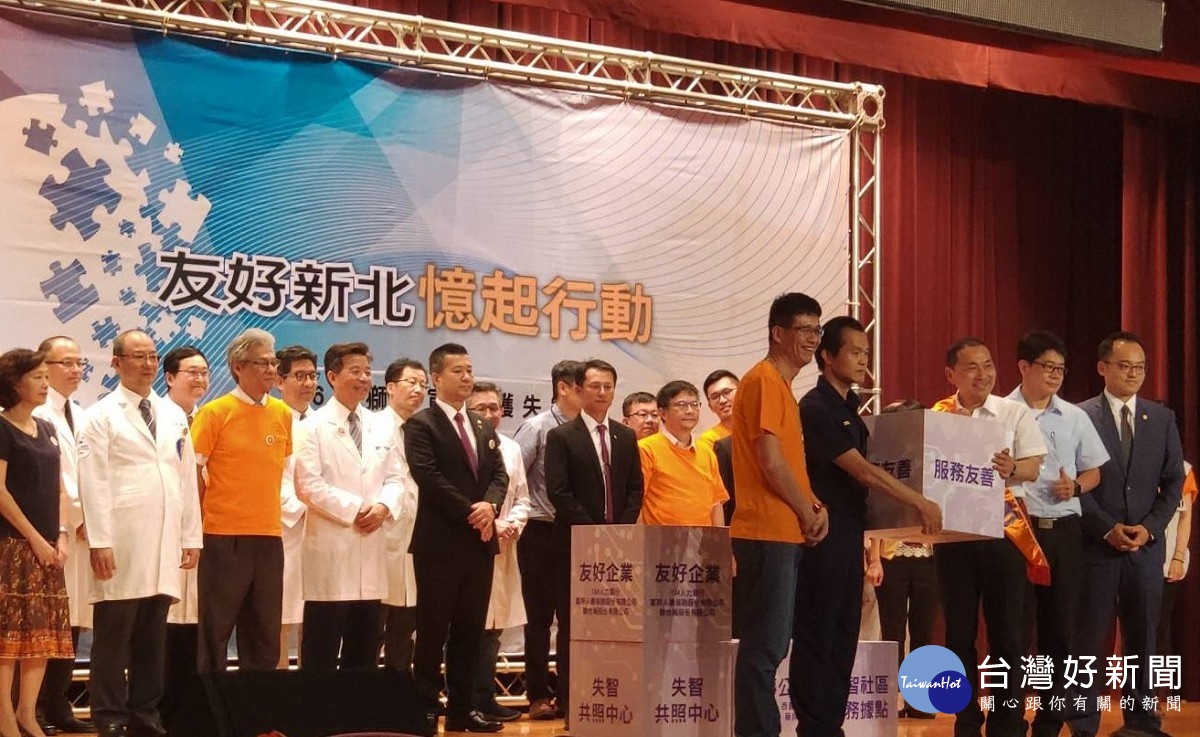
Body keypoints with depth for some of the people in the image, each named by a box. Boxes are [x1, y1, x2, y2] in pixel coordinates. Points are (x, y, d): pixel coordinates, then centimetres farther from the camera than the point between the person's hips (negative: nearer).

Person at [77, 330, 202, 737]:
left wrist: (191, 537, 11)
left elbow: (188, 478, 16)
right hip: (121, 546, -5)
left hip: (164, 544, 5)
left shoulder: (174, 415, 16)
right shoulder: (101, 416, 1)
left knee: (153, 638, 7)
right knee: (114, 635, -2)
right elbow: (94, 483, -5)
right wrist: (99, 542, -12)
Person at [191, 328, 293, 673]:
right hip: (224, 536, -5)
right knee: (215, 630, 2)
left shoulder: (282, 413, 9)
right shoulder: (215, 412, -5)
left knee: (264, 632, 9)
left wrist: (280, 508, 11)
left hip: (269, 536, 5)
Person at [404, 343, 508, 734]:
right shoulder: (421, 424, -4)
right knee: (433, 629, -3)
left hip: (480, 541, 7)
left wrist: (490, 505, -10)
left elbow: (499, 474, 11)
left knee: (470, 630, 8)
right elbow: (429, 477, -14)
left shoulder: (484, 428, 18)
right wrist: (470, 513, -15)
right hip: (439, 542, -6)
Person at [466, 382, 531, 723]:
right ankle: (475, 700, -1)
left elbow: (522, 498, 17)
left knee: (494, 625, 9)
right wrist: (489, 525, -13)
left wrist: (513, 524, -2)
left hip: (504, 546, 6)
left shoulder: (511, 449, 14)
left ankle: (483, 697, 15)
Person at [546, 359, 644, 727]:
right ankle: (571, 704, 2)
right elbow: (559, 493, -8)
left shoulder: (626, 437, 13)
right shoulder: (561, 437, -1)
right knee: (572, 627, 0)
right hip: (576, 545, -3)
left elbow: (635, 489, 11)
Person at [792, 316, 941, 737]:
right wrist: (919, 504, -15)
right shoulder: (816, 409, -13)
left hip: (848, 533, 9)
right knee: (816, 637, -4)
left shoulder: (849, 408, 15)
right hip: (822, 534, -9)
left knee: (843, 636, 10)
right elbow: (860, 470, -17)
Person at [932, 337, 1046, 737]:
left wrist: (1011, 469, -23)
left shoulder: (1014, 413, 5)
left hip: (1002, 531, -1)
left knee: (1007, 630, 1)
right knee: (959, 632, 6)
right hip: (952, 534, 1)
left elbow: (1033, 466, -1)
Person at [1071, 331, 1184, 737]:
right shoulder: (1080, 416, -1)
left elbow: (1174, 480, 8)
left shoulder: (1162, 418, 10)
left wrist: (1150, 527, -6)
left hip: (1146, 546, 3)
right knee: (1090, 639, 0)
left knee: (1142, 638, 7)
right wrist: (1108, 528, -12)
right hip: (1096, 545, -3)